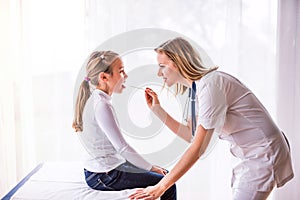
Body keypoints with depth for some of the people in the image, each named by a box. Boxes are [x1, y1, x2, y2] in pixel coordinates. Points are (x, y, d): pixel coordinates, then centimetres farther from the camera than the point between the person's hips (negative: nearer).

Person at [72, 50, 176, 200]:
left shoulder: (91, 98, 6)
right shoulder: (102, 105, -24)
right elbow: (122, 147, -22)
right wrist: (151, 168, -11)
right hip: (104, 177, -10)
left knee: (164, 173, 16)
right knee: (167, 185, -10)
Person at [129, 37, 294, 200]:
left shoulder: (210, 84, -23)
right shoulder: (199, 86, 6)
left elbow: (198, 148, -26)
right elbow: (190, 134, 9)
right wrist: (156, 108, 4)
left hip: (263, 154, -9)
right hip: (251, 156, 10)